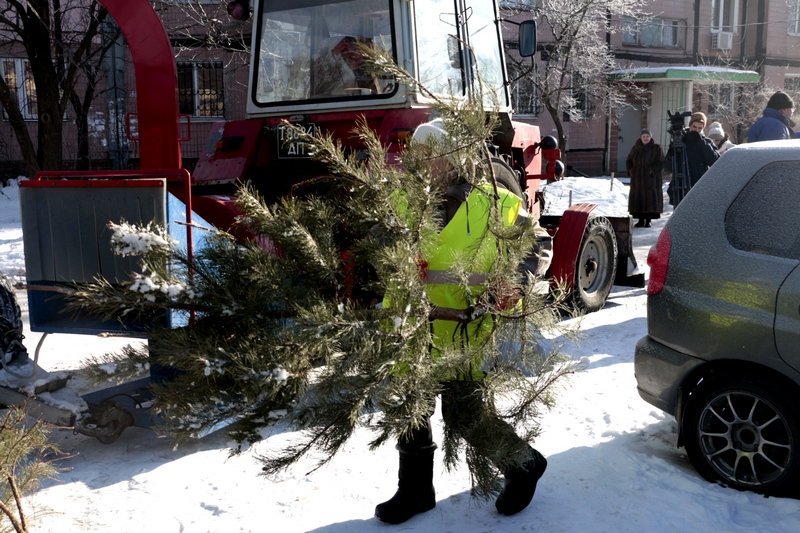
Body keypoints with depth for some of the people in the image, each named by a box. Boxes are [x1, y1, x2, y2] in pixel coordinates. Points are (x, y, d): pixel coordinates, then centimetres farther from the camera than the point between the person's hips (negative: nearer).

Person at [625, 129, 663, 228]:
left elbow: (660, 162, -5)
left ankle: (648, 220, 2)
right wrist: (630, 171, 0)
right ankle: (641, 220, 10)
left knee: (650, 198, -5)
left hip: (651, 179, -3)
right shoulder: (636, 148, 9)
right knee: (638, 197, 2)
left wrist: (652, 171, -18)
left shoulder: (656, 148, 0)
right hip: (637, 178, 3)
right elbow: (629, 161, 15)